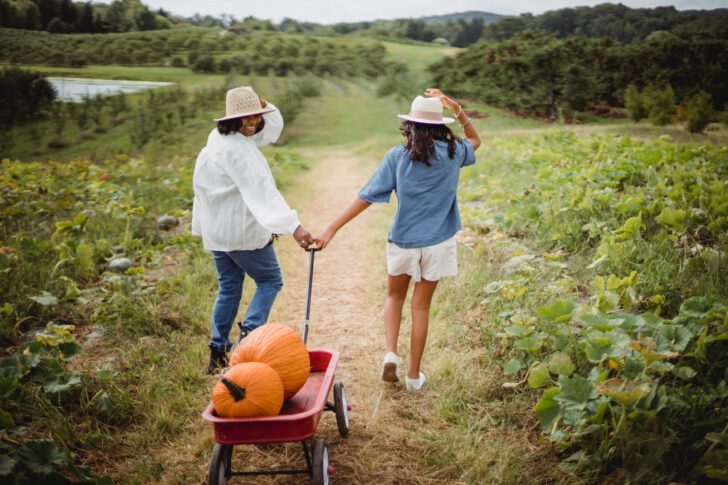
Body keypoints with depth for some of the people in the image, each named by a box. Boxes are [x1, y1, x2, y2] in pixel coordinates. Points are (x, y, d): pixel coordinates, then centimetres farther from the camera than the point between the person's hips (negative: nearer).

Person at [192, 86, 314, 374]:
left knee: (228, 288, 15)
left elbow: (273, 127, 15)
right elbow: (262, 191, -34)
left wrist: (261, 104, -5)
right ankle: (251, 331, -5)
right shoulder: (238, 150, -22)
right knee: (270, 280, 9)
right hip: (243, 231, -9)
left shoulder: (218, 139, 8)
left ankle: (218, 351, 18)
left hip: (216, 232, 9)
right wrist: (293, 226, -42)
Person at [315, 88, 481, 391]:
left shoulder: (397, 156, -9)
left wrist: (332, 228, -11)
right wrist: (455, 108, 11)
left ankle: (391, 353, 3)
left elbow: (366, 197, -12)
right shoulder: (453, 153, -4)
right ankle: (413, 375, 18)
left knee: (395, 295, 23)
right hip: (438, 242, 1)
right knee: (421, 305, 11)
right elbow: (475, 140, 21)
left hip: (403, 241, -1)